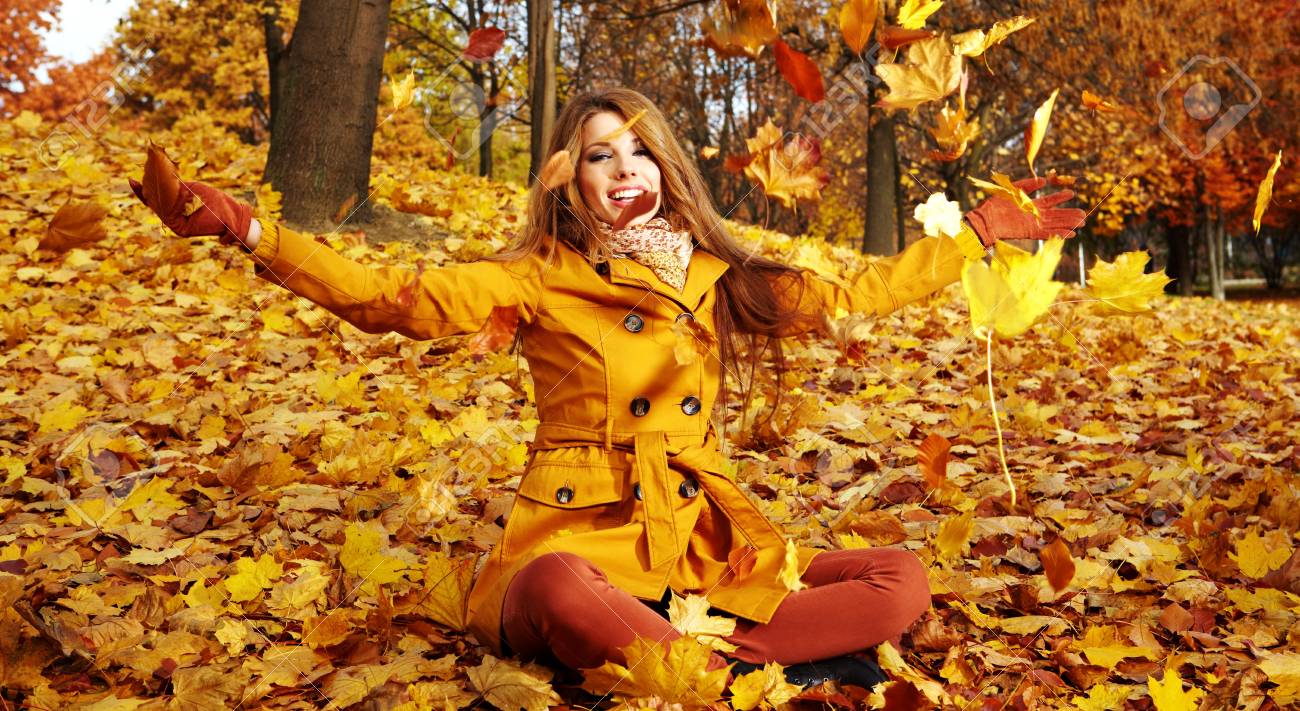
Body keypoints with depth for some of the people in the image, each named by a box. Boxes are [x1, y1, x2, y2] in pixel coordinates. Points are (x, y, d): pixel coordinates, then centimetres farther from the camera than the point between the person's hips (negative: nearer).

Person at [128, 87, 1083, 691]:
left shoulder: (718, 279, 14)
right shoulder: (541, 281, 2)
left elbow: (853, 293, 22)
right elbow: (393, 297, -7)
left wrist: (981, 233, 24)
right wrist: (249, 231, -18)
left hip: (708, 546, 5)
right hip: (581, 542, -4)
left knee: (902, 581, -14)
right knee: (563, 597, -41)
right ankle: (769, 671, -29)